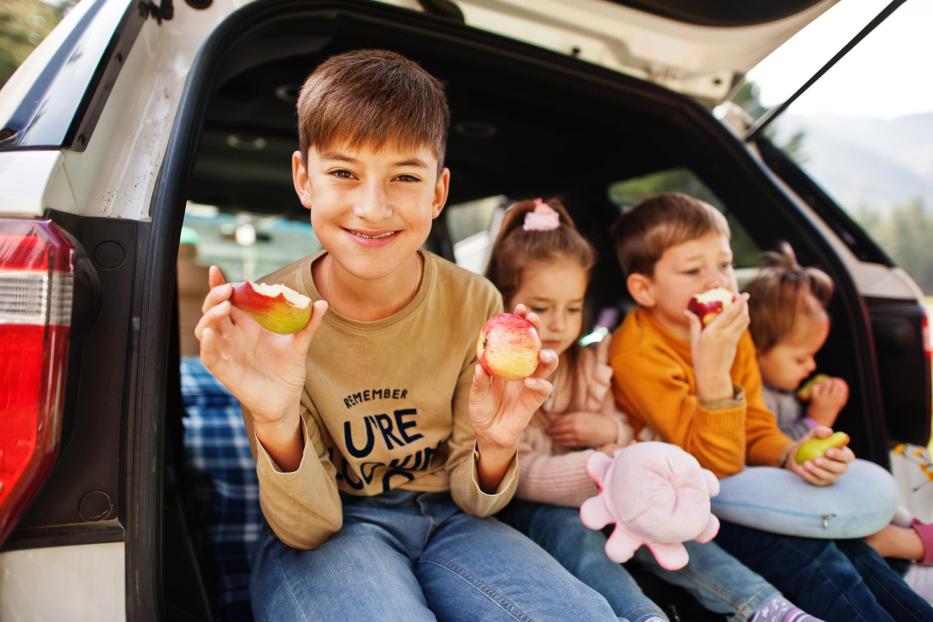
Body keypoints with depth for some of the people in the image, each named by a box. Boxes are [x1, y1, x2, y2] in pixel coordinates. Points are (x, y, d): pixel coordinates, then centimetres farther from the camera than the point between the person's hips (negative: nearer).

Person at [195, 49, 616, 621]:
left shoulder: (475, 304, -12)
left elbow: (470, 499, -3)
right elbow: (307, 527, -13)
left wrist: (495, 449, -27)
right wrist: (276, 423, -33)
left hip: (446, 521, 2)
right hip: (323, 536, -1)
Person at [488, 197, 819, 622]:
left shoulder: (588, 364, 5)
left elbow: (626, 433, 13)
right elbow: (517, 475, -19)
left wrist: (610, 431, -12)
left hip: (590, 495, 4)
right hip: (524, 506, -4)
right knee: (571, 529, -33)